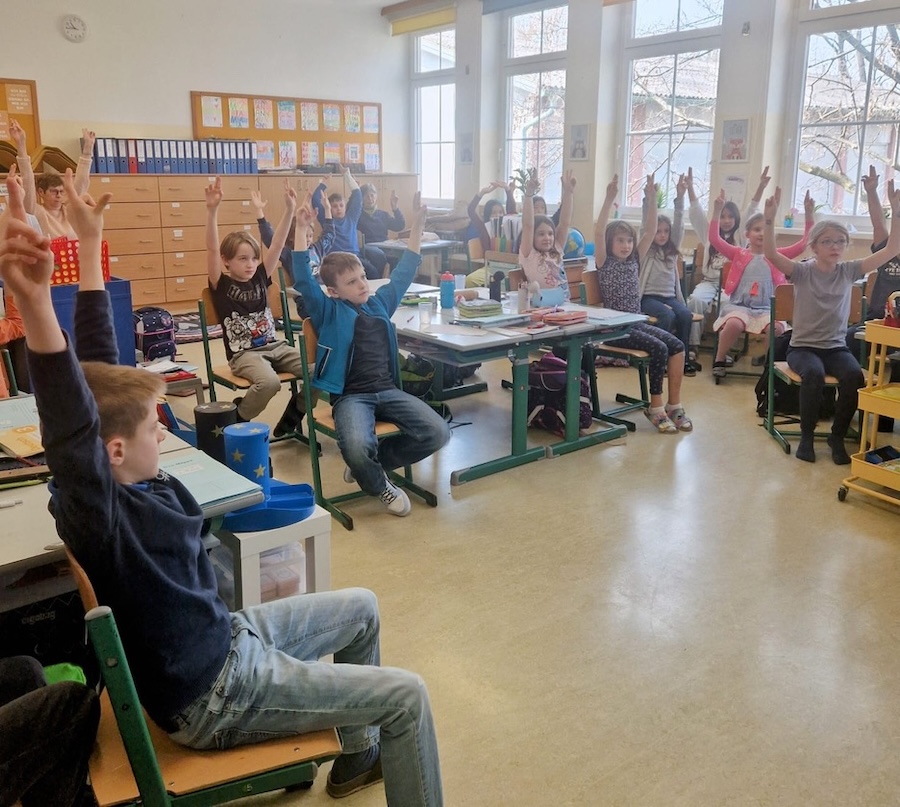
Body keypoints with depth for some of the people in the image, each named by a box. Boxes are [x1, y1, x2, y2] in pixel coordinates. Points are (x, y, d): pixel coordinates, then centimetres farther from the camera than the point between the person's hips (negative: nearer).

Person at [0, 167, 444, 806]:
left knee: (361, 608, 22)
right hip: (213, 694, -9)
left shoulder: (128, 483, -7)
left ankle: (359, 754, 37)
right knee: (408, 696, -7)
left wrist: (91, 247, -4)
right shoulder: (97, 512, -30)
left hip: (226, 635, 9)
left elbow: (99, 365, -4)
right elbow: (72, 429, -50)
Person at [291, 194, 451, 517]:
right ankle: (381, 486, 3)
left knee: (437, 433, -15)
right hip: (351, 396, -5)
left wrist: (417, 227, 17)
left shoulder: (380, 303, 16)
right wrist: (301, 230, -20)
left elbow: (403, 273, 22)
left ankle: (368, 465, 6)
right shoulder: (328, 312, 2)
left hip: (388, 390, 5)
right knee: (357, 448, -36)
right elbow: (304, 281, -11)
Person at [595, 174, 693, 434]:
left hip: (638, 322, 6)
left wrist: (651, 199, -6)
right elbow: (598, 232, -18)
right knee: (659, 349, -24)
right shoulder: (605, 263, -2)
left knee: (677, 345, -14)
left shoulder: (634, 260, 12)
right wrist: (609, 200, -25)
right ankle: (655, 407, -12)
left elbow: (651, 231, 5)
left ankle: (674, 405, -9)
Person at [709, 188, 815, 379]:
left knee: (778, 328, -30)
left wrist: (809, 217, -6)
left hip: (766, 309, 2)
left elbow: (802, 245, 3)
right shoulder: (739, 254, 7)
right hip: (739, 305, -1)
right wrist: (717, 211, -13)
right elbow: (714, 240, -4)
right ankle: (719, 360, -12)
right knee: (734, 324, -35)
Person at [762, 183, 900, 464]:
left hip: (836, 346, 3)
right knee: (814, 373, -35)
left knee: (854, 375, -29)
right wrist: (770, 219, -36)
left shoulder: (848, 271, 2)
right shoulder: (802, 271, -6)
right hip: (802, 346, -3)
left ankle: (837, 436, -6)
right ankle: (806, 435, -12)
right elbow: (770, 254, -22)